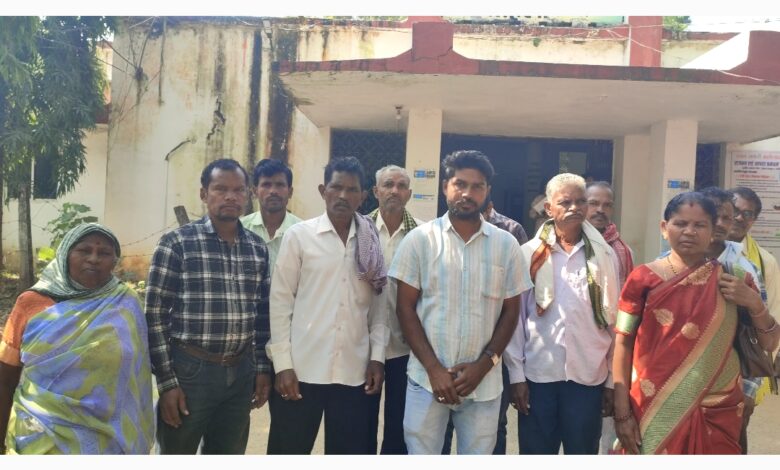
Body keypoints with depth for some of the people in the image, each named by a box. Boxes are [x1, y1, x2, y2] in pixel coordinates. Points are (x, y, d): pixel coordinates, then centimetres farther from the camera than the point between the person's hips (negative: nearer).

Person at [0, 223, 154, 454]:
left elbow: (134, 381, 3)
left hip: (105, 440, 0)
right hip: (39, 439, 0)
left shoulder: (126, 306, -3)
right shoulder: (32, 303, -4)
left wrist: (134, 439, 5)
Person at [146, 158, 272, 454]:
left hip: (241, 372, 5)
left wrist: (263, 368, 9)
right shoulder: (176, 243, -8)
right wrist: (166, 381, -11)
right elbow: (155, 316, -8)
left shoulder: (258, 248, 7)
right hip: (190, 369, -4)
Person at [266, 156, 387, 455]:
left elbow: (378, 305, 9)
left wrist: (377, 357, 2)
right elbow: (280, 301, -2)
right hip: (303, 369, -2)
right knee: (288, 451, 8)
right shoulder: (299, 235, -1)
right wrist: (282, 364, -7)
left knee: (349, 452, 13)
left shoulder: (372, 243, 7)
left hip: (355, 372, 3)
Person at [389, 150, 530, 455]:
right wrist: (434, 369, -9)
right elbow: (405, 308, -2)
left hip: (484, 382, 2)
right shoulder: (419, 240, -2)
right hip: (428, 378, -1)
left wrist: (484, 365, -7)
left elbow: (510, 312, 6)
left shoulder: (506, 244, 3)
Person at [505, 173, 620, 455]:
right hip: (537, 374, -1)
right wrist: (516, 374, -2)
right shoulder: (529, 254, -1)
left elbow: (614, 320, 4)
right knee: (535, 452, 11)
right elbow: (515, 317, -1)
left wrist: (613, 380, 4)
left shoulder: (604, 255, 3)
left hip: (588, 377, 1)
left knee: (582, 451, 13)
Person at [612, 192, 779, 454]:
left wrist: (754, 303, -11)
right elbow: (623, 345, -4)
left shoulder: (730, 280, 2)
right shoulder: (643, 279, -5)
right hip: (655, 410, -2)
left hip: (716, 411, 2)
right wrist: (622, 413, -9)